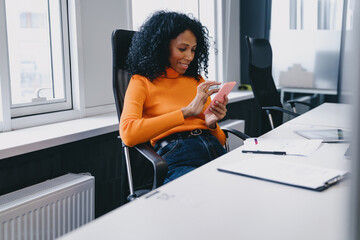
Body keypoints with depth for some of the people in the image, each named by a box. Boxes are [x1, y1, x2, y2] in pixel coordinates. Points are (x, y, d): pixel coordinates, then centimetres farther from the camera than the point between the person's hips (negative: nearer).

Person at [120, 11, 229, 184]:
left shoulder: (197, 81, 25)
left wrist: (212, 124, 1)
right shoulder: (142, 82, 9)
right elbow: (127, 133, -13)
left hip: (215, 151, 6)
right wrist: (186, 112, -13)